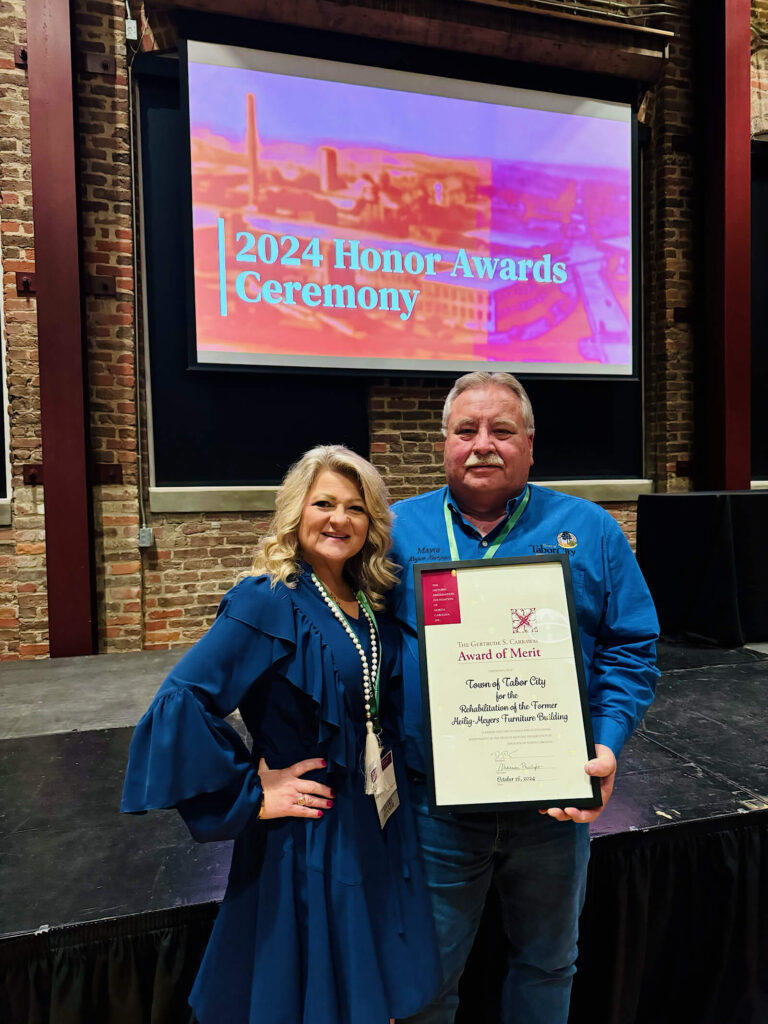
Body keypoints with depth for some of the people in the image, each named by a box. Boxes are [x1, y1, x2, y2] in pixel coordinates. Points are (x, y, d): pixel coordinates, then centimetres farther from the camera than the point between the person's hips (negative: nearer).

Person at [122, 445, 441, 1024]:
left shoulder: (373, 606, 1)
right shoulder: (269, 602, -20)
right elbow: (182, 702, -26)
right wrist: (252, 793, -19)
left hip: (380, 828, 6)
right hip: (310, 841, -6)